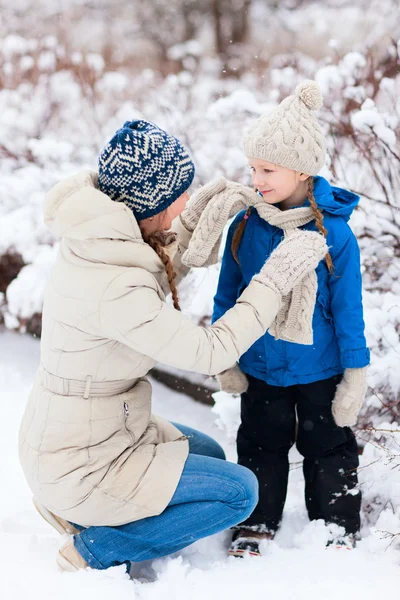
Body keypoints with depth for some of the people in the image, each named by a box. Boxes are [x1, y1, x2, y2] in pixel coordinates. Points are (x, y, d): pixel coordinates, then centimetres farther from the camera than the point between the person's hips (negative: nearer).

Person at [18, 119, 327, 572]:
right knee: (239, 491, -4)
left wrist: (199, 218, 6)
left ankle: (71, 507, 18)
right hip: (80, 463, -9)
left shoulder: (96, 239, -4)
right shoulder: (113, 287, -33)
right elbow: (210, 351, -25)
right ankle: (97, 550, 1)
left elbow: (156, 284, 16)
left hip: (61, 433, 9)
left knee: (208, 456, 26)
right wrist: (277, 277, -19)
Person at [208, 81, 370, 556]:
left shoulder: (334, 233, -18)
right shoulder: (245, 226, -8)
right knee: (260, 446, 17)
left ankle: (339, 528, 33)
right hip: (259, 369, 3)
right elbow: (227, 295, 3)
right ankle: (256, 523, 36)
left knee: (327, 447, 14)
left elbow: (347, 308, -11)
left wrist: (355, 375, -8)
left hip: (319, 371, -3)